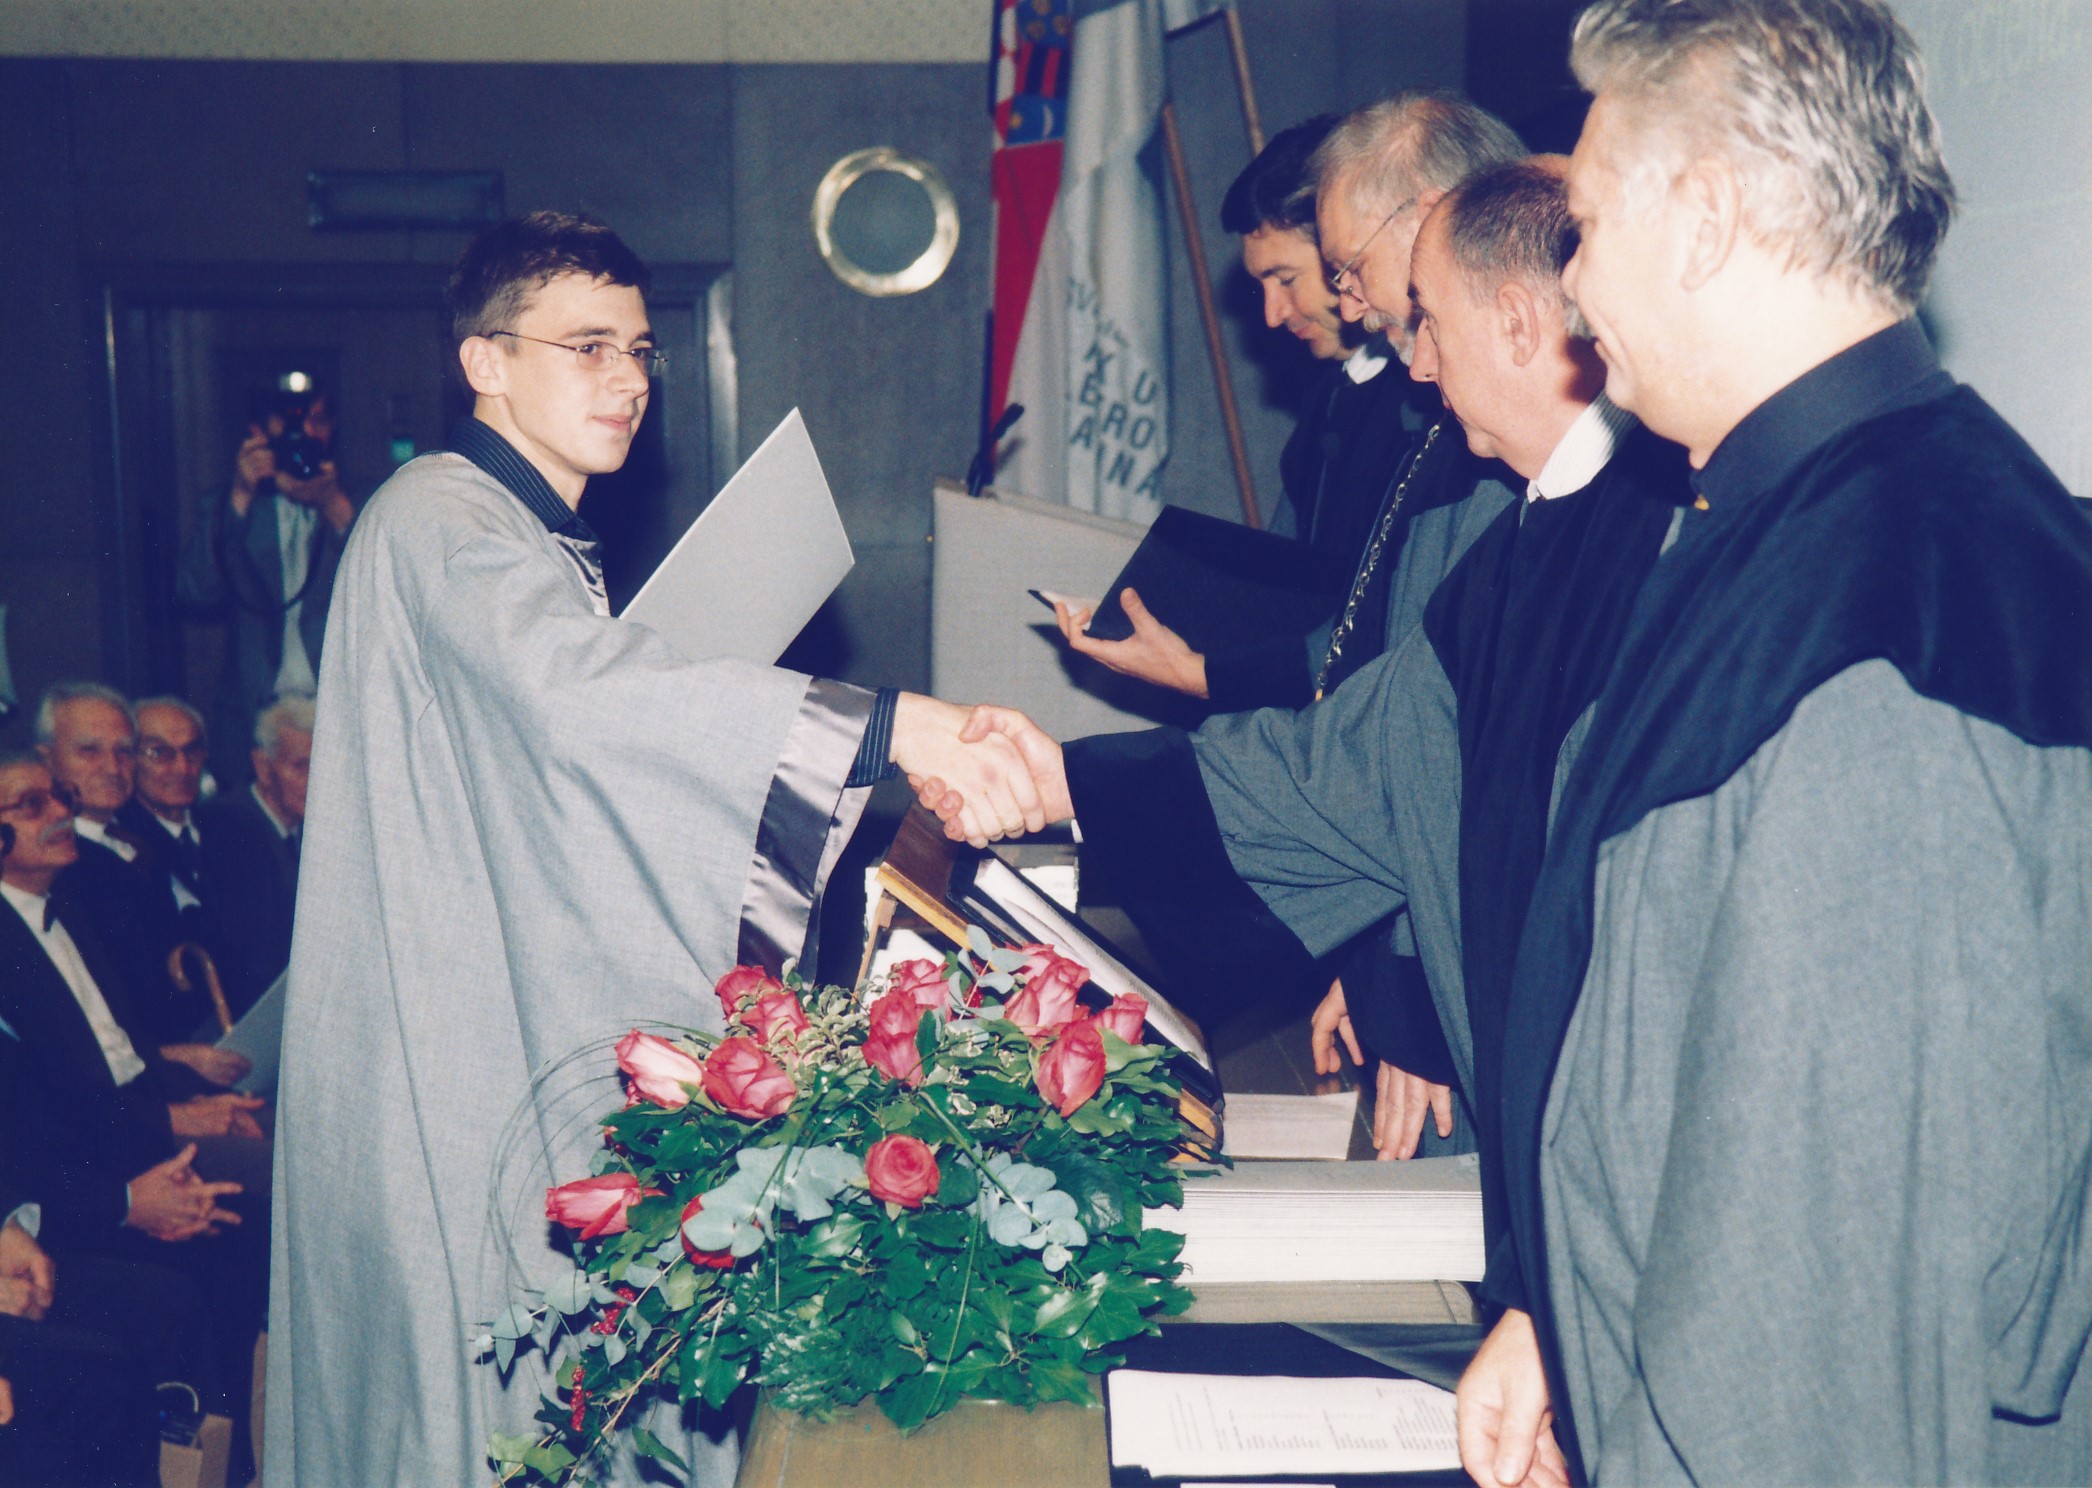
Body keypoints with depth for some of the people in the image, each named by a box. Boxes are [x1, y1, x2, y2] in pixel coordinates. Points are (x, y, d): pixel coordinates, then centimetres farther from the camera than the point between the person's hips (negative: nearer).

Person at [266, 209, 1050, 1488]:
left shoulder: (543, 540, 18)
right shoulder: (441, 523, -15)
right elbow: (580, 688, -36)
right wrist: (895, 727, -43)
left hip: (544, 1023, 10)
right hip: (459, 1052, -10)